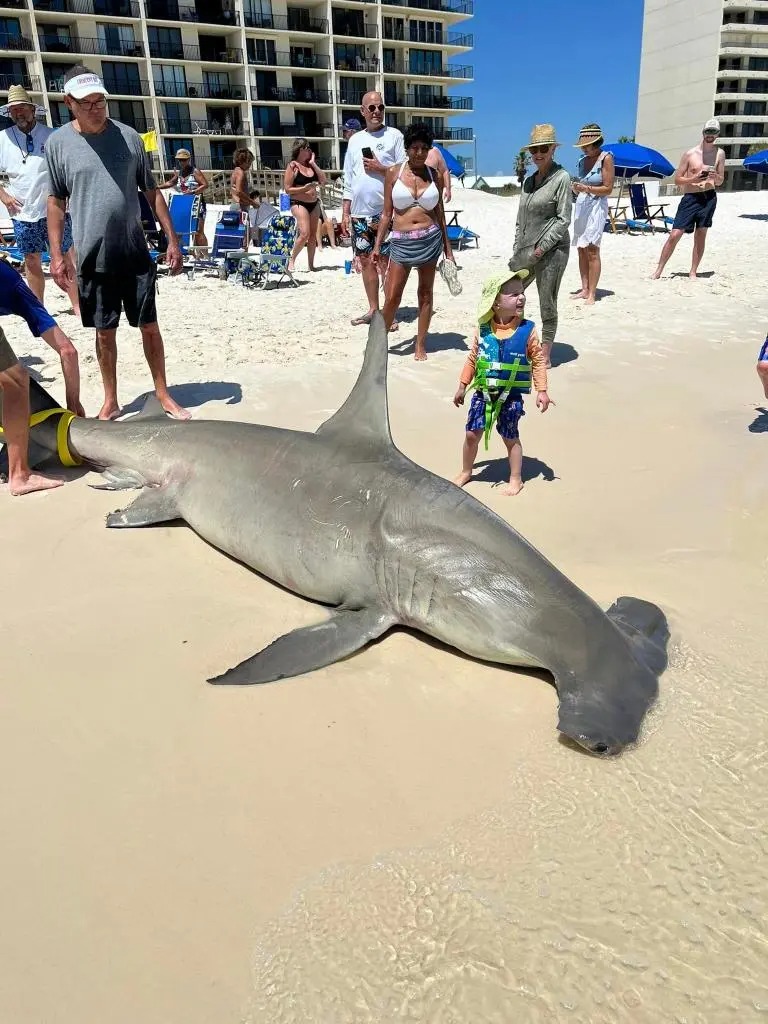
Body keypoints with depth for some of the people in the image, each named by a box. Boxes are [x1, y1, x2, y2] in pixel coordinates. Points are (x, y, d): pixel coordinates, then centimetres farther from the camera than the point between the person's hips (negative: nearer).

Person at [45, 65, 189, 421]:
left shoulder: (128, 136, 1)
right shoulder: (58, 143, -1)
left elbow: (152, 192, 6)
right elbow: (56, 201, 4)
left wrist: (172, 240, 1)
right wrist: (56, 254, -2)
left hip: (135, 253, 0)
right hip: (92, 257, 0)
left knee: (149, 326, 4)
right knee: (104, 331, 8)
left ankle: (163, 394, 17)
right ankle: (110, 401, 20)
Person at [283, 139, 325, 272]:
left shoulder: (311, 164, 11)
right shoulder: (293, 166, -5)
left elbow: (323, 181, 3)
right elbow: (287, 189, -8)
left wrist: (313, 164, 0)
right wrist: (305, 188, -19)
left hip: (314, 203, 6)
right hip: (299, 203, -6)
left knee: (313, 236, 7)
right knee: (304, 234, -19)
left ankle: (311, 264, 15)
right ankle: (291, 260, -3)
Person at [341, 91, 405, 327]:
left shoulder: (394, 136, 1)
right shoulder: (355, 139, 14)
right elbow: (348, 181, 15)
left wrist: (380, 168, -12)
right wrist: (345, 212, 10)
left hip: (385, 212, -5)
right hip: (359, 213, 5)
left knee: (386, 262, -4)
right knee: (365, 261, 9)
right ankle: (373, 309, 19)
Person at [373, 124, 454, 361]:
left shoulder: (433, 174, 6)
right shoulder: (394, 172, 2)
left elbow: (439, 212, 12)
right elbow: (386, 213, 4)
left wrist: (448, 248, 10)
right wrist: (377, 245, -1)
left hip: (430, 239, 2)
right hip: (401, 241, -1)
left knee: (425, 294, 6)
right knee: (392, 297, -3)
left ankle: (421, 345, 15)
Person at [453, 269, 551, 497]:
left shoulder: (527, 330, -9)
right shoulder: (483, 329, -4)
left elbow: (538, 361, -4)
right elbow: (473, 358, 7)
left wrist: (541, 390, -8)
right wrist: (462, 386, 10)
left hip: (511, 396, -2)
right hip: (483, 393, 2)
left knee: (510, 438, 8)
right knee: (472, 434, 9)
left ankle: (516, 479, 26)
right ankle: (465, 472, 31)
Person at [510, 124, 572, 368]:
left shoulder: (561, 177, -5)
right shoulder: (528, 180, 14)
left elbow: (563, 219, -10)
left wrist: (542, 247, -15)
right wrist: (518, 249, 9)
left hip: (551, 250, -7)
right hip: (526, 249, 7)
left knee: (547, 304, -1)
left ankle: (545, 355, 8)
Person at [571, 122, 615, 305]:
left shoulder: (606, 158, -5)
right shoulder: (583, 160, 14)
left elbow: (608, 188, -9)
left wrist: (586, 188, -20)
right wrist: (577, 188, 2)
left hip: (596, 206, -7)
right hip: (581, 205, 7)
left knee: (592, 250, -12)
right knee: (581, 250, 5)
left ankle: (592, 293, -12)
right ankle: (584, 289, 9)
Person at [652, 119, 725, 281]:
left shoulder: (719, 154, 8)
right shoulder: (689, 154, -1)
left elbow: (720, 181, 14)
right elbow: (677, 179, 0)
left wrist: (715, 176, -9)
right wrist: (694, 179, -16)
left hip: (709, 197, 2)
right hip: (690, 198, -2)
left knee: (700, 236, 4)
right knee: (675, 235, -7)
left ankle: (693, 272, 11)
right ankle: (659, 270, 0)